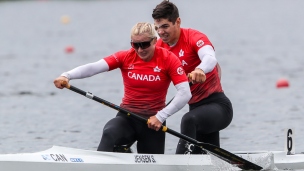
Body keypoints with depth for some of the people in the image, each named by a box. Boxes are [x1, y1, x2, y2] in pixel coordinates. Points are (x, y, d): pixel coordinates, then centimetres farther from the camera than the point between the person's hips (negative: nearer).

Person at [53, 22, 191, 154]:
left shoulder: (168, 59, -8)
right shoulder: (125, 57, -4)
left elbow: (185, 93, -15)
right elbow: (95, 67, -20)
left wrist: (161, 116, -23)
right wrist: (66, 76, -37)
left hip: (153, 121, 0)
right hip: (127, 118, 0)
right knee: (109, 134, -32)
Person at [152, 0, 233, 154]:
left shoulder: (193, 37, -14)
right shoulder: (159, 47, 6)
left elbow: (210, 58, -34)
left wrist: (200, 69, -57)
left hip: (218, 105, -8)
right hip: (196, 107, 8)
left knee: (189, 120, -37)